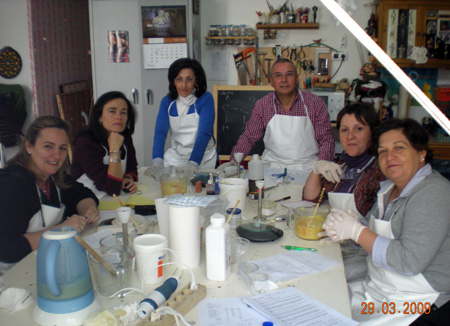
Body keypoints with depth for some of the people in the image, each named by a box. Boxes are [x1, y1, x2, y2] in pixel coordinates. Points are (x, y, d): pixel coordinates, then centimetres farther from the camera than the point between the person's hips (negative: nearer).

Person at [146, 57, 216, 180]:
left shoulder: (206, 99, -6)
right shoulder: (167, 102, 4)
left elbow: (204, 133, -17)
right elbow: (160, 132, -9)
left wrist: (192, 164, -31)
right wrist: (157, 162, -26)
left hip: (203, 158, -2)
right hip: (176, 156, 3)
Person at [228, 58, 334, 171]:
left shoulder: (315, 103, 3)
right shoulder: (262, 105, 6)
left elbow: (326, 139, 4)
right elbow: (249, 137, 11)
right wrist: (234, 161, -4)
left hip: (307, 166, -1)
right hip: (272, 167, 1)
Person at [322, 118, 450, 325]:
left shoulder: (433, 192, -19)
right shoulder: (390, 188, 8)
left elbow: (410, 261, -27)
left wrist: (356, 231, -21)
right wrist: (343, 230, -7)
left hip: (417, 306, -8)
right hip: (376, 289, 8)